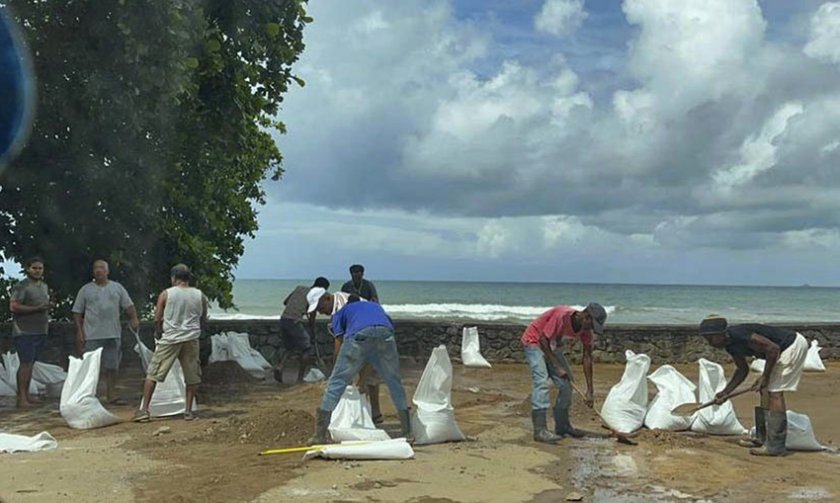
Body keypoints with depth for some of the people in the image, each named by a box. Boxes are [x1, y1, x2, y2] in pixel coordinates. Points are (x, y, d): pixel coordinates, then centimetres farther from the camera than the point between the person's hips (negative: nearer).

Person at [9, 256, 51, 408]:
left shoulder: (44, 286, 17)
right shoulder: (21, 286, -8)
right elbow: (13, 306, -18)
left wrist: (48, 307, 7)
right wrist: (36, 308, -20)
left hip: (40, 331, 7)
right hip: (24, 331, -7)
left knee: (31, 363, 10)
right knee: (26, 363, -9)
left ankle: (26, 395, 15)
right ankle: (21, 398, -7)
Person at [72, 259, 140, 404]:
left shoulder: (117, 288, 11)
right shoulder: (86, 290, 6)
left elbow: (129, 306, 9)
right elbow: (77, 312, 5)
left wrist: (134, 318, -9)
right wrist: (79, 331, -3)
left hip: (113, 334, 2)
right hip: (92, 335, -2)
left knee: (112, 366, 8)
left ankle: (111, 395, 17)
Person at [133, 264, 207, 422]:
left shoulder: (166, 294, -3)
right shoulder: (199, 295, 4)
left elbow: (157, 319, -1)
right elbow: (203, 321, 11)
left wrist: (158, 333, 18)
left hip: (169, 339, -2)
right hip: (191, 339, 2)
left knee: (152, 374, 7)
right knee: (192, 377, 12)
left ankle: (144, 410, 5)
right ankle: (188, 411, 11)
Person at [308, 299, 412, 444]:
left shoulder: (340, 313, 33)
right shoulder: (376, 306, 42)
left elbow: (339, 346, 20)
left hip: (359, 336, -3)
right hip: (385, 333, 3)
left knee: (336, 383, 8)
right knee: (394, 382, 19)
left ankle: (320, 435, 7)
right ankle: (407, 433, 23)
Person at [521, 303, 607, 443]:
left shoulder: (585, 328, -10)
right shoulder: (562, 315, -33)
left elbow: (587, 357, -5)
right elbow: (543, 339, -27)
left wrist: (590, 390, -7)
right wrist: (558, 367, -23)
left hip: (552, 346, 8)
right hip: (534, 341, -8)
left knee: (565, 384, 3)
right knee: (542, 382, -21)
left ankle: (562, 426, 15)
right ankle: (540, 430, -23)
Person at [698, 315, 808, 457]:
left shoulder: (738, 335, -25)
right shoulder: (730, 345, 5)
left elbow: (773, 349, -26)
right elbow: (743, 369, 18)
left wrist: (765, 377, -17)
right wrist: (726, 392, 13)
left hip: (794, 346, -10)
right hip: (786, 348, 10)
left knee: (775, 392, -11)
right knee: (766, 390, 11)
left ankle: (775, 446, -9)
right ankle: (762, 438, 19)